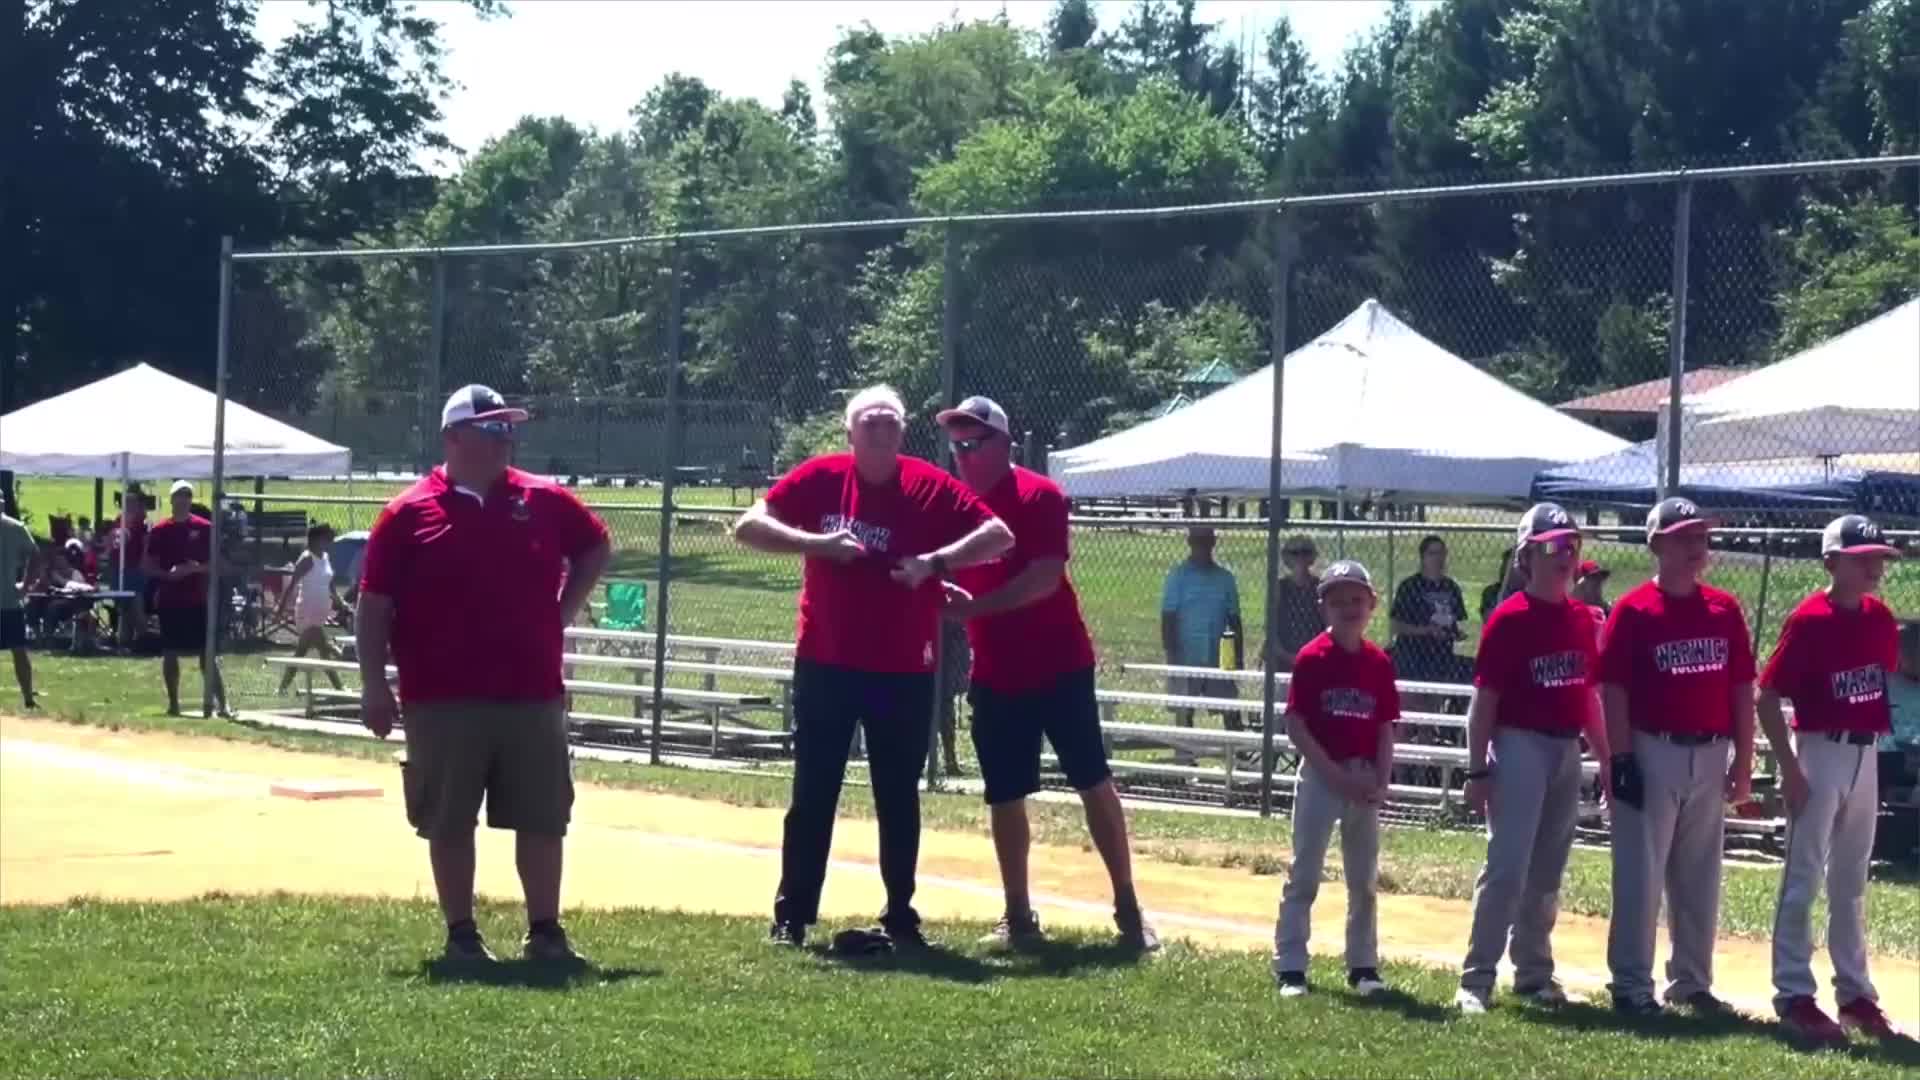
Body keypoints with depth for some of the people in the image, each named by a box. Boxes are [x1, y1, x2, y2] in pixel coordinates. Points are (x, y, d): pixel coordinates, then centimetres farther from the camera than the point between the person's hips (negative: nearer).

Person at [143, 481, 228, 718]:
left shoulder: (205, 528, 2)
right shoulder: (159, 531, 4)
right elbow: (149, 567, 4)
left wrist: (197, 568, -15)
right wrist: (169, 574, -14)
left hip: (199, 600, -1)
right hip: (169, 600, 1)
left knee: (207, 653, -4)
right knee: (170, 653, 4)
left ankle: (221, 703, -7)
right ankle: (173, 703, 13)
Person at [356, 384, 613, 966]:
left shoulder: (544, 501, 4)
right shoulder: (410, 513, -4)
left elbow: (597, 546, 21)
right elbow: (374, 604, -2)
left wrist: (565, 610, 9)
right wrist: (374, 685, -7)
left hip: (534, 695, 3)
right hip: (443, 701, -3)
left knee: (543, 819, 7)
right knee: (450, 824, 4)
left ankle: (544, 933, 18)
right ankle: (461, 935, 15)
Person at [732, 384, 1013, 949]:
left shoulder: (931, 486, -4)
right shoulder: (820, 478, -2)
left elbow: (1000, 535, -8)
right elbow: (748, 525, -6)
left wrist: (934, 561, -21)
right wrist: (816, 543, -20)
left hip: (904, 671, 0)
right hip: (824, 664, 0)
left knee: (898, 798, 9)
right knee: (812, 795, 4)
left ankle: (900, 915, 19)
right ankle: (791, 915, 11)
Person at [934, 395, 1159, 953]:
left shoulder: (1040, 497, -11)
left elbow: (1045, 578, -22)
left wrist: (976, 605, -28)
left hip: (1060, 666, -5)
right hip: (995, 675, 5)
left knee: (1093, 781, -2)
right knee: (1004, 796, 7)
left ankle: (1128, 908, 5)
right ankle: (1018, 917, 16)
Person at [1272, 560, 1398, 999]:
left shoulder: (1379, 662, 4)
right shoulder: (1312, 658, -8)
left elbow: (1386, 728, 7)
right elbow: (1295, 726, -11)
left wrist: (1381, 782, -5)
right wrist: (1338, 776, -15)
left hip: (1365, 780, 4)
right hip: (1320, 774, -4)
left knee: (1365, 879, 11)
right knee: (1304, 875, -1)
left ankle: (1363, 966, 22)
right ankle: (1289, 967, 3)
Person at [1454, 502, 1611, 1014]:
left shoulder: (1583, 618, 10)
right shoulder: (1509, 619, -9)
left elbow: (1590, 694, 16)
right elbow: (1484, 699, -10)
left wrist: (1606, 759, 14)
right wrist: (1477, 770, -13)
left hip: (1568, 751, 6)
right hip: (1520, 747, -6)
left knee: (1547, 873, 13)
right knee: (1506, 867, -11)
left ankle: (1534, 973, 24)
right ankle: (1476, 980, -7)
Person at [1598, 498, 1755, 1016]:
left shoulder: (1725, 609, 7)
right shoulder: (1634, 610, -7)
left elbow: (1742, 689, 9)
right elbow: (1613, 690, -9)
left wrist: (1743, 761, 5)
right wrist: (1621, 760, -14)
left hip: (1711, 755, 5)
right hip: (1652, 754, -5)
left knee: (1699, 876, 12)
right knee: (1640, 873, -1)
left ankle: (1691, 982, 22)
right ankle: (1631, 985, 5)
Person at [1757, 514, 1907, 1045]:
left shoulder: (1879, 617, 5)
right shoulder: (1809, 620, -14)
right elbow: (1767, 696, -15)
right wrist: (1789, 769, -17)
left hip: (1866, 755, 7)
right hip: (1819, 752, -7)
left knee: (1851, 881, 14)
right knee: (1804, 876, -2)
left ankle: (1855, 994, 22)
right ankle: (1794, 995, 2)